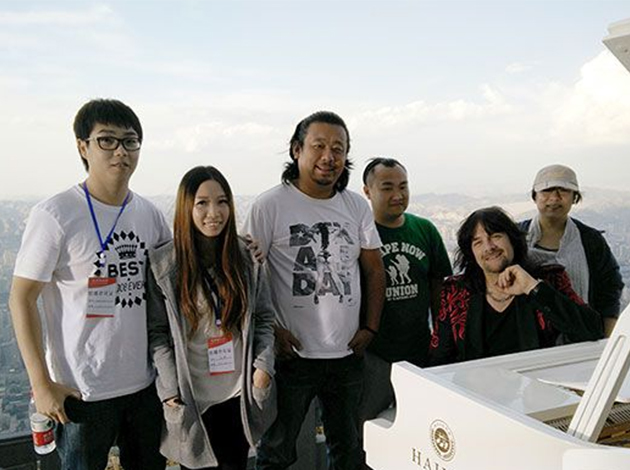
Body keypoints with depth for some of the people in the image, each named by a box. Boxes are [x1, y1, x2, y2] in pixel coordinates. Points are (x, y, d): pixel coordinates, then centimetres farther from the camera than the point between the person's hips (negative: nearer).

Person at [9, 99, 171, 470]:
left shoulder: (150, 213, 3)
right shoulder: (55, 215, -13)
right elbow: (22, 299, -10)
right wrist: (41, 385, -12)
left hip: (146, 383, 5)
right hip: (82, 392, -5)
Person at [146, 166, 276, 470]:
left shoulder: (247, 257, -1)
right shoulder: (162, 264, -9)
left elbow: (264, 317, 5)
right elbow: (157, 332, -6)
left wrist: (264, 364, -7)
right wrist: (170, 388, -12)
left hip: (240, 394, 3)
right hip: (192, 399, -2)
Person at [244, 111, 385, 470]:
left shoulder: (357, 206, 6)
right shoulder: (271, 205, -9)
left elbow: (374, 270, 11)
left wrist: (370, 328, 4)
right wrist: (272, 331, -13)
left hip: (348, 354, 5)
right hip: (292, 355, -4)